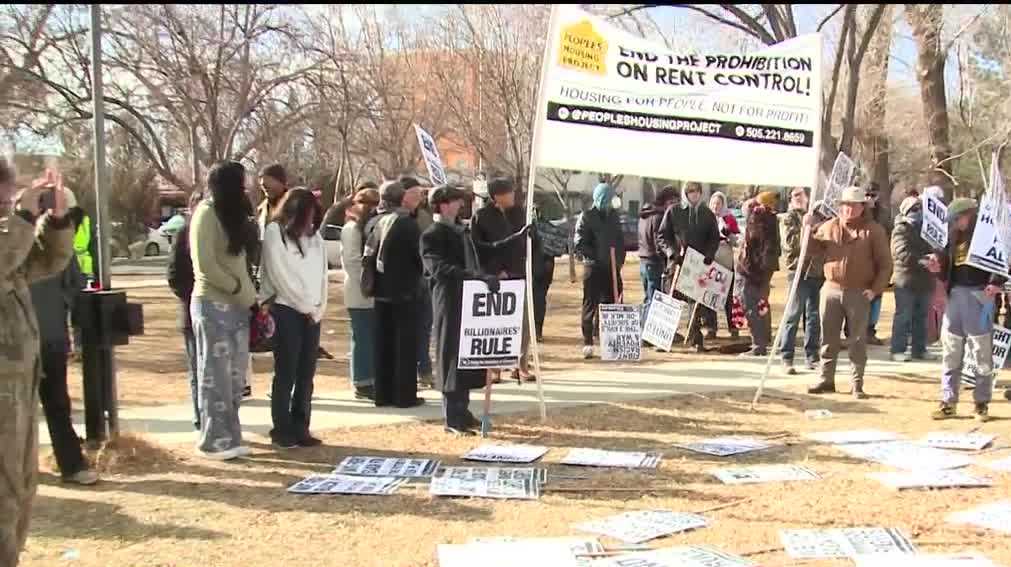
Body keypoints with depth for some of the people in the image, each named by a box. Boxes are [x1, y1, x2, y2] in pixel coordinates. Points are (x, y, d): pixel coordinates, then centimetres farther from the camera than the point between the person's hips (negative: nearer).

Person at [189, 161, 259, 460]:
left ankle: (230, 437, 15)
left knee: (235, 375, 8)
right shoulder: (206, 213, -9)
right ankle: (215, 441, 4)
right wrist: (239, 288, -11)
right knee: (216, 375, -2)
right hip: (212, 304, -7)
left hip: (237, 305, 7)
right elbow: (205, 266, -16)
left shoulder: (234, 214, 16)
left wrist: (250, 296, 2)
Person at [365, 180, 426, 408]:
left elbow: (368, 253, 10)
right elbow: (419, 255, -8)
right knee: (405, 344, 2)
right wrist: (419, 277, 7)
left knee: (383, 343, 12)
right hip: (404, 290, -6)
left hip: (380, 291, 6)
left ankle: (383, 393, 18)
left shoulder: (373, 222, 3)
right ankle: (405, 395, 4)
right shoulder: (407, 223, -14)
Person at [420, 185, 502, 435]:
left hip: (470, 301, 8)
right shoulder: (432, 236, -9)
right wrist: (478, 276, -31)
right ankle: (452, 419, 4)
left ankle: (462, 411, 22)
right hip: (450, 304, -8)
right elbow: (440, 269, -23)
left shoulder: (460, 231, 17)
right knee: (451, 357, -3)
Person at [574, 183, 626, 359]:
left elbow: (620, 240, 19)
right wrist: (597, 256, -16)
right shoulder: (586, 217, -2)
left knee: (613, 303, 6)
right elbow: (579, 243, -9)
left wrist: (620, 259, 6)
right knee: (590, 305, -1)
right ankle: (588, 343, 2)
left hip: (612, 268, 5)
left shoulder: (613, 215, 14)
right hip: (593, 267, -5)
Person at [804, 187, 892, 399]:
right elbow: (812, 249, 13)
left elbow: (885, 264, -2)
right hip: (832, 289, 3)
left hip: (859, 293, -3)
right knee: (828, 338, 8)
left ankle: (857, 385, 10)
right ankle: (826, 380, 19)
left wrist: (875, 289, -11)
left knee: (858, 341, 3)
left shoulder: (873, 230, -3)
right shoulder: (829, 227, 7)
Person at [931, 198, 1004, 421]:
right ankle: (948, 402, 12)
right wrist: (938, 266, -3)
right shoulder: (954, 237, 13)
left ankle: (982, 403, 10)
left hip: (979, 296, -6)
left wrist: (996, 283, -23)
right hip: (955, 295, 6)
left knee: (982, 355, 2)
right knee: (950, 354, 6)